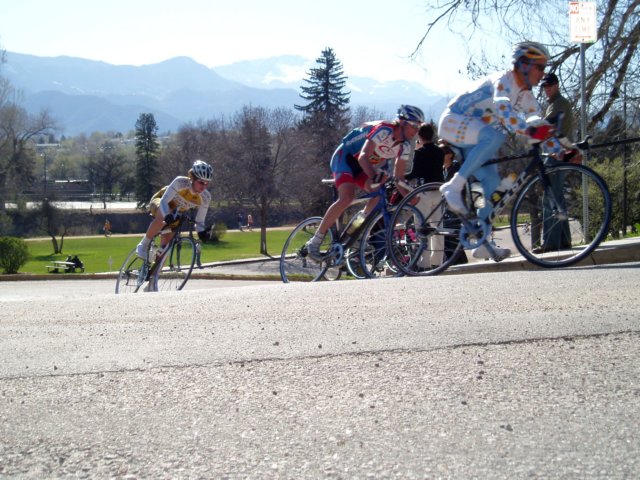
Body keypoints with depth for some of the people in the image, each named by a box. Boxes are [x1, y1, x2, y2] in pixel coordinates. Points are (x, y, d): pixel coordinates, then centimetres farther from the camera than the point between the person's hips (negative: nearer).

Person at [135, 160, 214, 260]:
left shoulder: (205, 198, -23)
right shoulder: (180, 182, -35)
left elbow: (199, 221, -15)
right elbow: (164, 201, -36)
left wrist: (202, 232, -37)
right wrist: (168, 216, -55)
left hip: (176, 213, 4)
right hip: (159, 202, -4)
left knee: (166, 243, -5)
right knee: (163, 217, -39)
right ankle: (144, 245, -21)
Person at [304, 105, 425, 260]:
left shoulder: (406, 145, -4)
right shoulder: (384, 130, -28)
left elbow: (399, 175, 3)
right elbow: (363, 156, -38)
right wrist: (374, 177, -53)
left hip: (369, 167, 8)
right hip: (345, 158, -8)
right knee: (347, 197, -28)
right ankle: (315, 241, -22)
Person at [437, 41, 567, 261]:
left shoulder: (526, 96, 8)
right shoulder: (503, 80, -20)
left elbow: (540, 126, 12)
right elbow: (503, 109, -40)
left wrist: (560, 151, -1)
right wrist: (528, 130, -53)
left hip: (471, 138, 9)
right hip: (453, 121, -9)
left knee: (493, 184, -2)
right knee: (495, 136, -37)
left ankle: (481, 242, 3)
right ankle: (454, 185, -33)